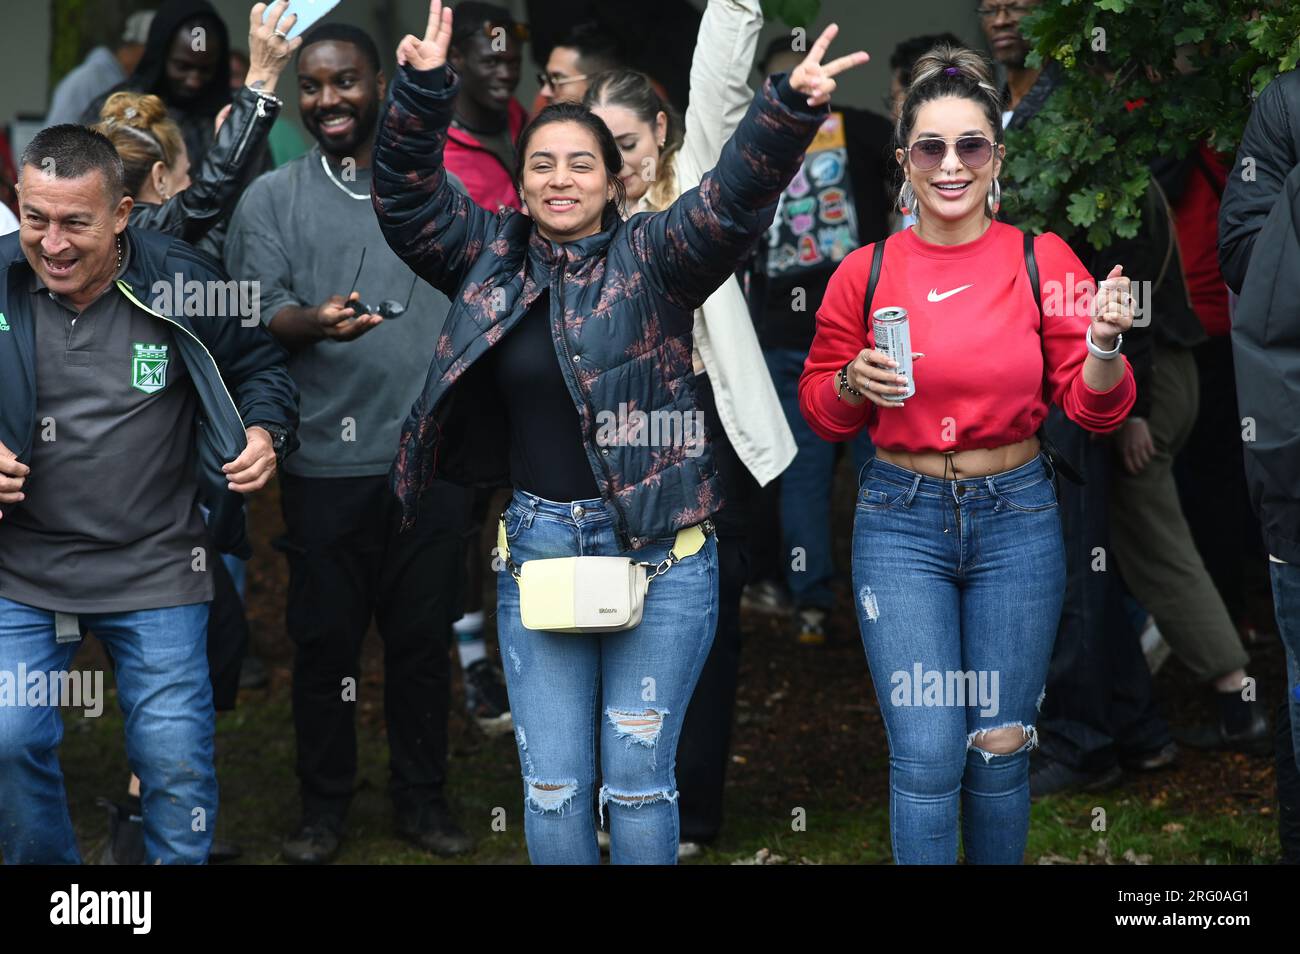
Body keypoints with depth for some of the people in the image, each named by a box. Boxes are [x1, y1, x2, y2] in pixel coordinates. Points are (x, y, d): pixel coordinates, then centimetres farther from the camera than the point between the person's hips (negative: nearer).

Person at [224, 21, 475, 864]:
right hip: (327, 464, -1)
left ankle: (423, 800, 19)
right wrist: (315, 322, -25)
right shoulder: (272, 199, 4)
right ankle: (324, 808, 14)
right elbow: (256, 313, -6)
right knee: (326, 637, 3)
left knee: (425, 635, 7)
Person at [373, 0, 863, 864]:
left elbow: (734, 202, -15)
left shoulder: (652, 260, -1)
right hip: (537, 543, 3)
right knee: (551, 785, 6)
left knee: (639, 780, 3)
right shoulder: (492, 261, 8)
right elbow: (408, 201, 0)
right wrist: (424, 89, -15)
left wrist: (788, 109, -31)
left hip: (659, 550, -3)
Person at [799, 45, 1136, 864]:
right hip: (902, 519, 0)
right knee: (927, 757, -4)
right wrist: (854, 382, -13)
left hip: (1017, 518, 1)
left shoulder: (1044, 262, -4)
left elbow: (1096, 409, -2)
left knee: (1001, 749, 9)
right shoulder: (865, 273, -3)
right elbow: (821, 412, 8)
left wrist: (1106, 345, -22)